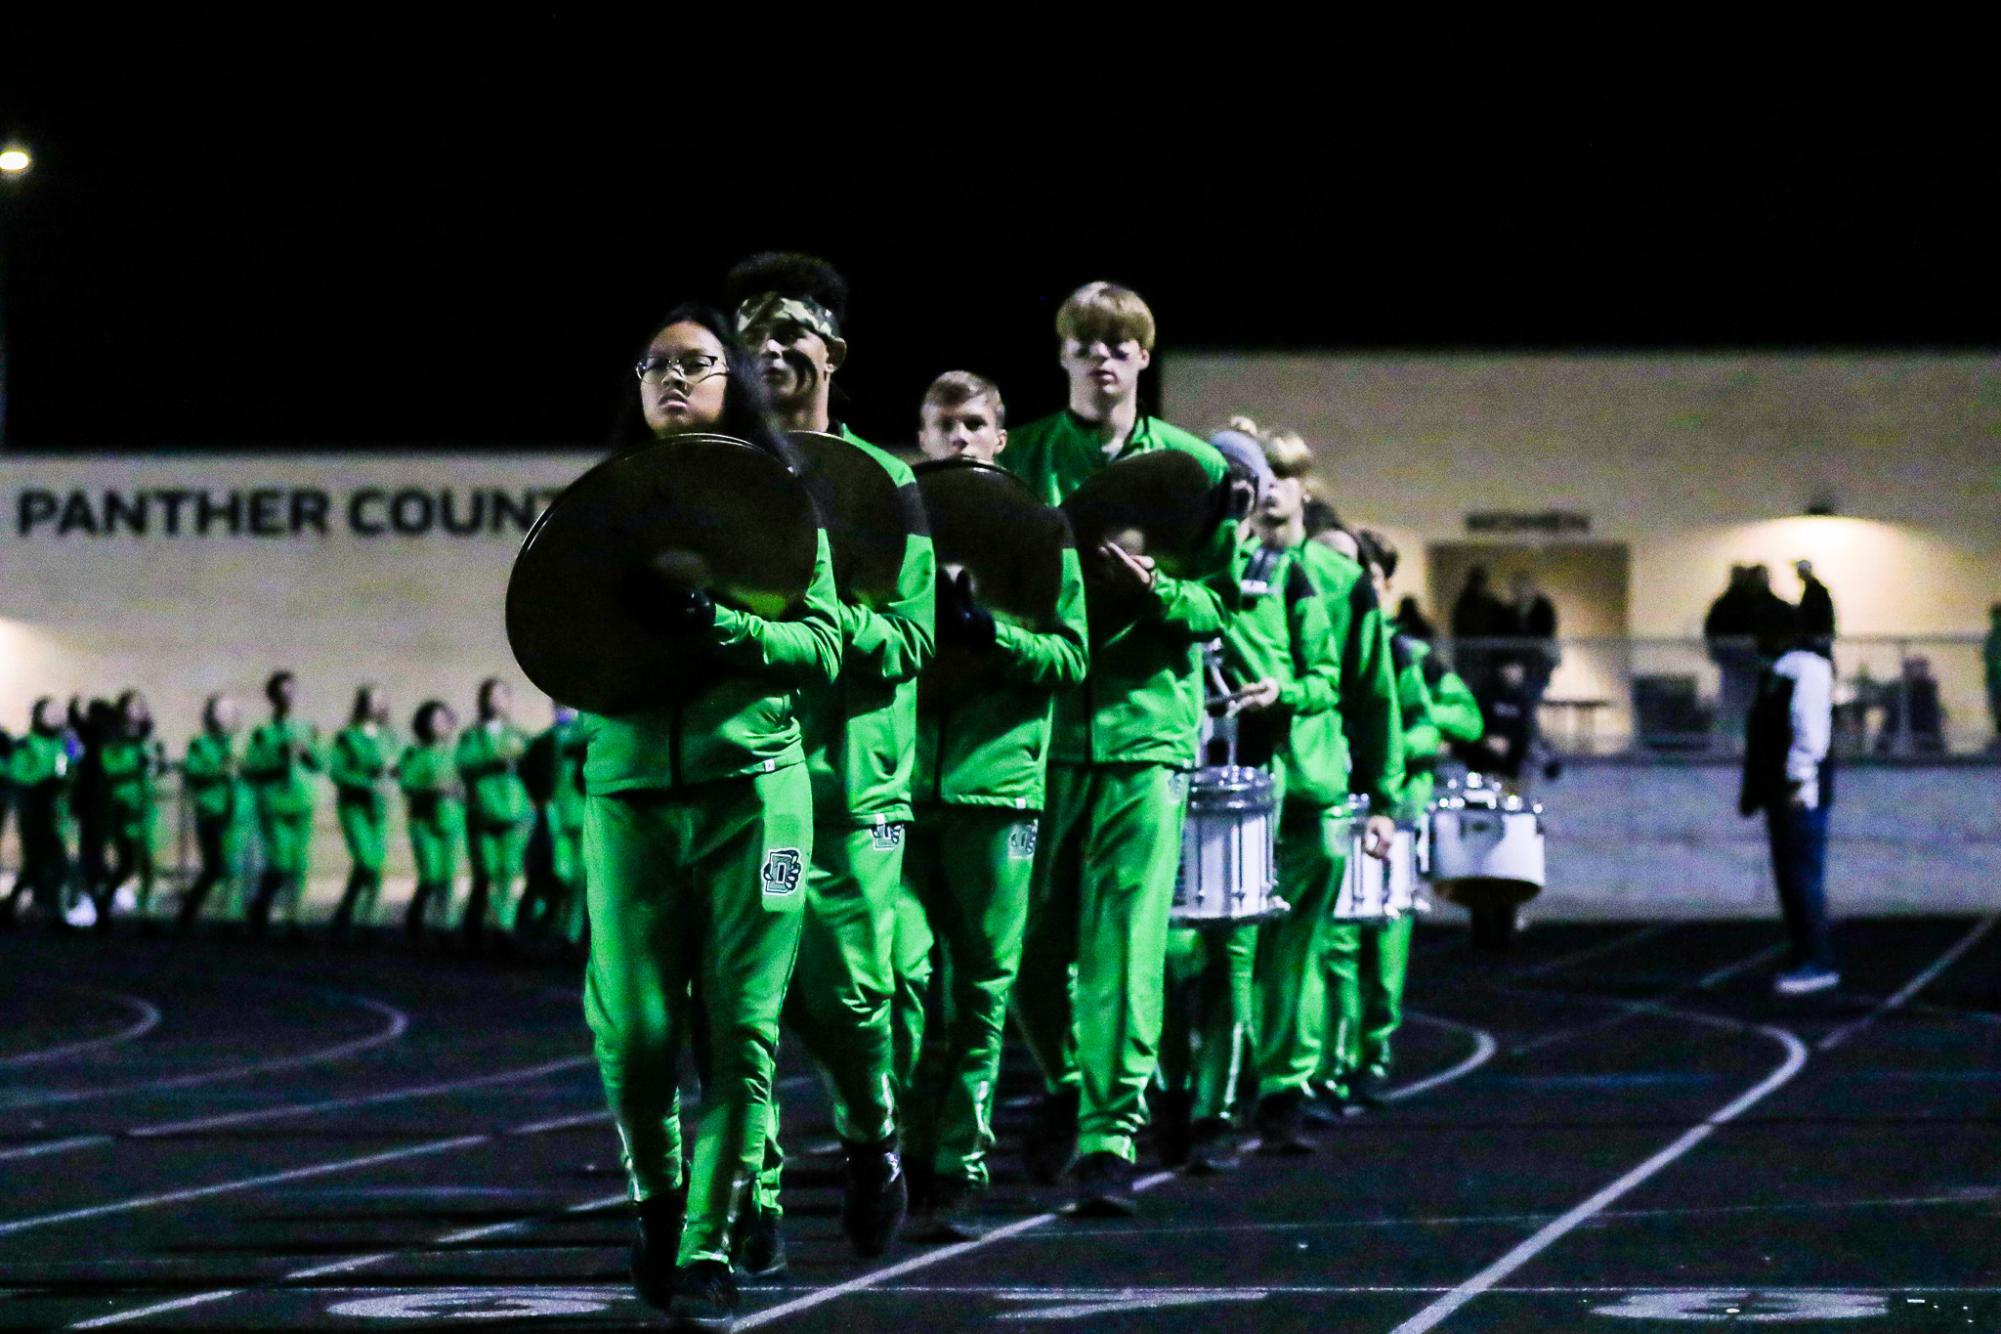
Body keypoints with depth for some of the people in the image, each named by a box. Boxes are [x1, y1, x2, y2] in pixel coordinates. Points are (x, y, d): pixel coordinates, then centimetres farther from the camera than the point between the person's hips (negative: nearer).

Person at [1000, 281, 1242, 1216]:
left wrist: (1153, 589, -13)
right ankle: (1063, 1080, 32)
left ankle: (1110, 1137, -9)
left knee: (1125, 942, -10)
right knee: (1029, 944, 5)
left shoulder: (1193, 467, 7)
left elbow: (1222, 602, 7)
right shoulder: (1020, 461, 9)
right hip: (1038, 725, 2)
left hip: (1145, 723, -1)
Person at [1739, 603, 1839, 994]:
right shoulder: (1775, 672, 18)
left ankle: (1817, 962, -7)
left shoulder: (1807, 669, -11)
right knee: (1788, 875, 11)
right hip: (1779, 791, 10)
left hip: (1800, 795, -10)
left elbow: (1810, 731, -19)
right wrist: (1754, 787, 19)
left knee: (1803, 875, -9)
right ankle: (1803, 955, 16)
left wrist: (1796, 784, -22)